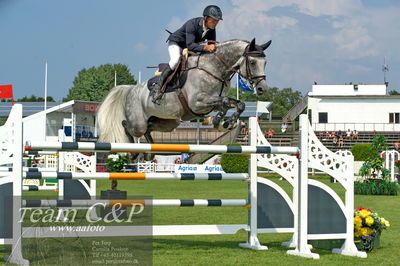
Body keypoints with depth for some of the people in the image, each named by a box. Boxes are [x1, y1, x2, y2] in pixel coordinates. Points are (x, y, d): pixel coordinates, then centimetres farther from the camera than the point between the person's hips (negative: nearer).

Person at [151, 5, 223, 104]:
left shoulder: (211, 30, -14)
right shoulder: (192, 24, -35)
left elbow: (212, 45, -6)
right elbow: (190, 45, -44)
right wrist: (205, 47, -58)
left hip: (192, 48, 8)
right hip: (176, 43, -8)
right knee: (176, 60, -36)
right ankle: (158, 87, -32)